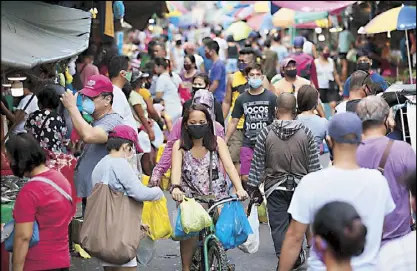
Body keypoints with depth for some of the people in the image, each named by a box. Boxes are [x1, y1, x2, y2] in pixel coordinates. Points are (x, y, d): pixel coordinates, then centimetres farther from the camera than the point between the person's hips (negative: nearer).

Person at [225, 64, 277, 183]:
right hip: (248, 144, 2)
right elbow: (234, 122, 12)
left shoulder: (271, 97, 0)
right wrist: (224, 142, 8)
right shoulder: (241, 99, 7)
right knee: (245, 177, 0)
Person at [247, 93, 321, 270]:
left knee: (279, 226, 4)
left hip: (275, 187, -1)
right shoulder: (305, 133, -7)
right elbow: (314, 165, -3)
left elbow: (257, 164, -5)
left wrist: (253, 188, 4)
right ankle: (297, 256, 33)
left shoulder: (266, 133, -10)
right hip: (300, 186, 2)